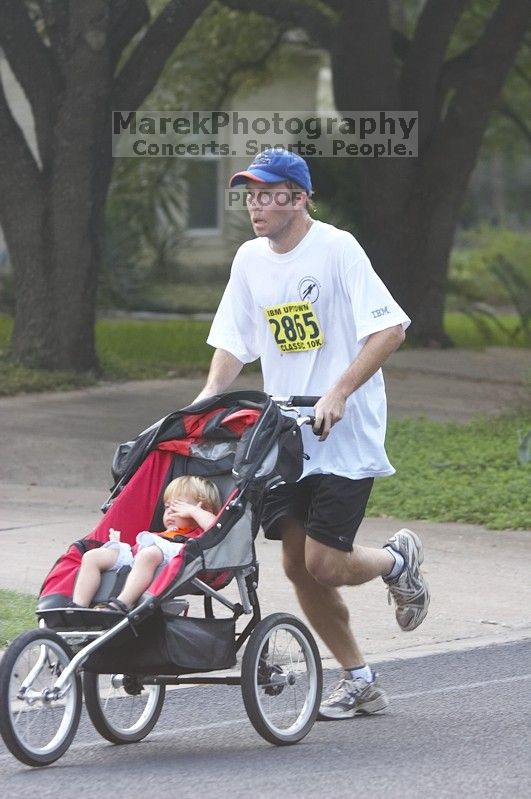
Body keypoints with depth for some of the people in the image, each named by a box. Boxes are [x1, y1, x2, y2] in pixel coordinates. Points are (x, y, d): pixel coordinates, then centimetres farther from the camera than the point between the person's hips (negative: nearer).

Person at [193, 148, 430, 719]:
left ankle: (398, 559, 21)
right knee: (298, 566, 4)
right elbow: (232, 342, 14)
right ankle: (358, 680, 19)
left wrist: (338, 393, -25)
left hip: (345, 434, -6)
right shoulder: (250, 259, 8)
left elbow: (390, 330, -17)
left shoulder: (336, 248, -12)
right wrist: (208, 398, -3)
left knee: (324, 562, -12)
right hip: (285, 435, 6)